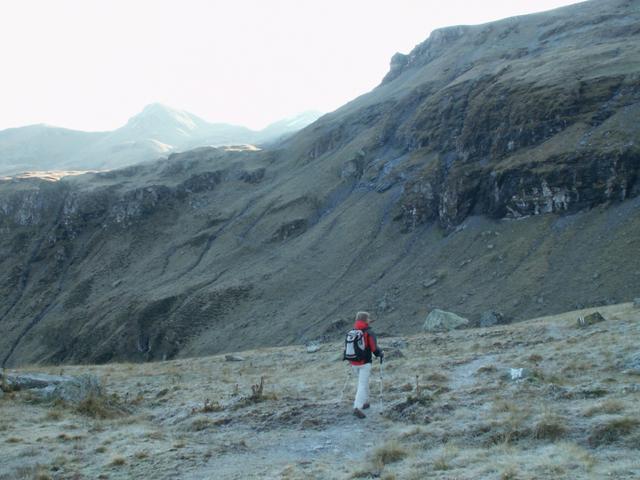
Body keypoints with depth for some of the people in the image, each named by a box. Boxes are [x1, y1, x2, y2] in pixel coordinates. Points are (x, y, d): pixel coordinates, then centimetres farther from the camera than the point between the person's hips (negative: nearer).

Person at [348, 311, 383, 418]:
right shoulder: (369, 333, -12)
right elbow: (374, 348, -14)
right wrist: (381, 354, 7)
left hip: (354, 363, 6)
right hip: (365, 363, -6)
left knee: (363, 382, 25)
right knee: (363, 385, -6)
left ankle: (365, 402, 32)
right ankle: (357, 407, -17)